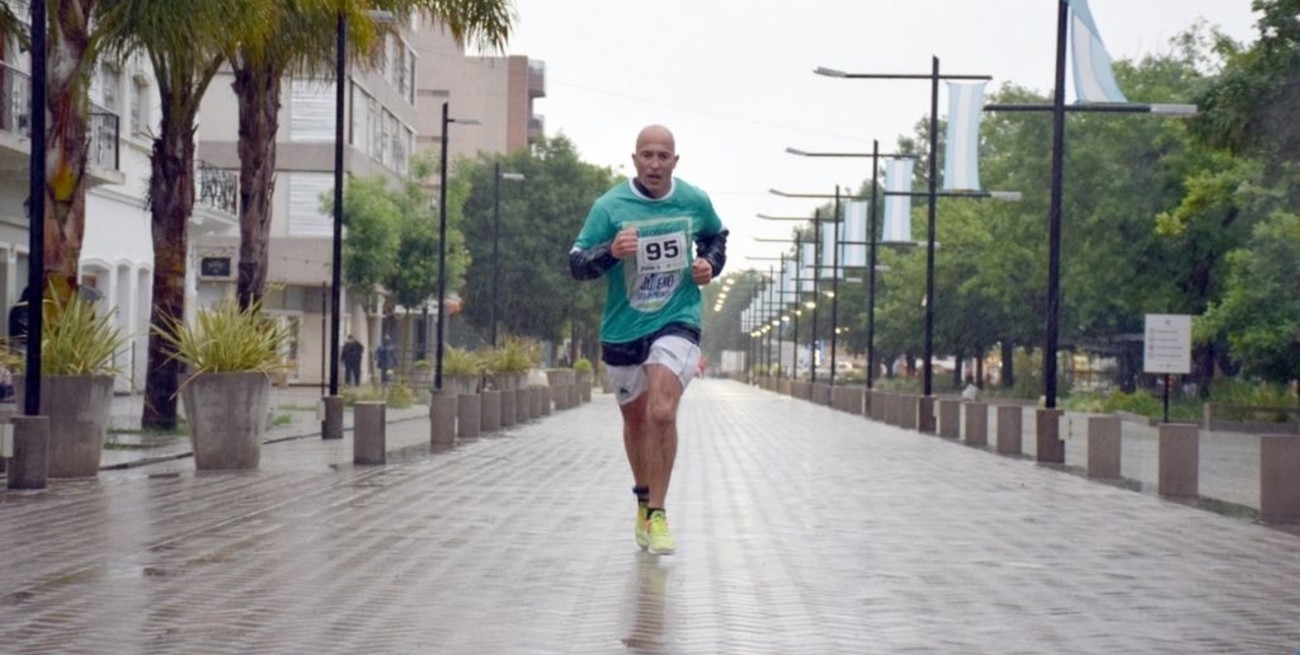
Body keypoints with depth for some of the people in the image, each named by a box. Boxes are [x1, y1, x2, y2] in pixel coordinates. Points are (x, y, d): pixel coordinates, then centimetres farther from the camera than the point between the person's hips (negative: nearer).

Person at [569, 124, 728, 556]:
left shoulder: (695, 202, -2)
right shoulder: (609, 207, -10)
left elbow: (716, 236, 20)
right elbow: (576, 264, -11)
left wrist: (710, 264, -1)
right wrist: (611, 252, -30)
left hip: (677, 321, -1)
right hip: (622, 330, 1)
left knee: (662, 412, -22)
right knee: (635, 419, 16)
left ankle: (657, 513, -11)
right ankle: (643, 498, 41)